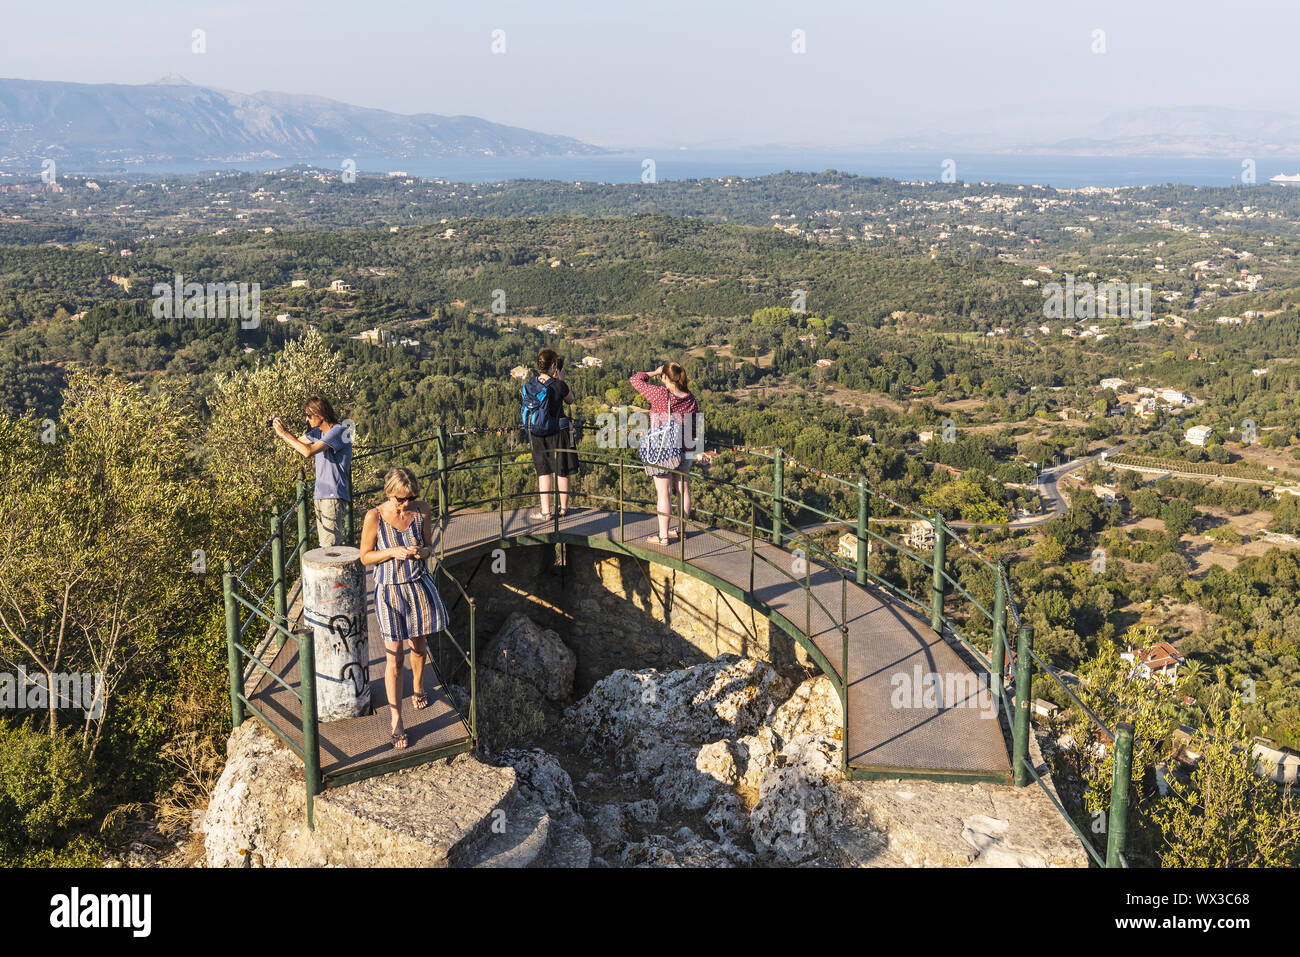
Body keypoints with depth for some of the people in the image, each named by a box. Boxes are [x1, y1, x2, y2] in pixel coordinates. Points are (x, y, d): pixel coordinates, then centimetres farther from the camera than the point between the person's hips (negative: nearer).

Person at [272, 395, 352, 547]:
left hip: (333, 496, -9)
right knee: (323, 543, 9)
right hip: (320, 495, 9)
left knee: (329, 547, -13)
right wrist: (280, 429, 8)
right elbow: (296, 444, 26)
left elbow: (308, 451, -22)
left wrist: (283, 433, -13)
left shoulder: (338, 431, -14)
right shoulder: (317, 432, 14)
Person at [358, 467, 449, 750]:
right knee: (393, 657, -3)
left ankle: (417, 689, 50)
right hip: (390, 591, -3)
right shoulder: (374, 517, -16)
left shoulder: (422, 511, -7)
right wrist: (393, 552, -23)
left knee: (419, 646, 20)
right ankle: (396, 721, 7)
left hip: (419, 587, 3)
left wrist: (421, 551, -18)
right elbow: (365, 557, -6)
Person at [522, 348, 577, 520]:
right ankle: (563, 508, 22)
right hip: (557, 432, -3)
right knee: (562, 471, 12)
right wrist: (561, 380, 4)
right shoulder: (558, 385, -16)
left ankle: (545, 511, 9)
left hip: (536, 433, 3)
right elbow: (570, 401, 3)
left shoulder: (530, 385, -3)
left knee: (543, 472, 12)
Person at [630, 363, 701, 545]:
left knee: (664, 493, 0)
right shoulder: (691, 400, 0)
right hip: (684, 451, 6)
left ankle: (663, 535, 5)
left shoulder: (660, 394, -16)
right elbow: (696, 431, 6)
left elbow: (635, 380, -4)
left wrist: (654, 372, 8)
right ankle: (682, 529, 27)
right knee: (683, 490, 16)